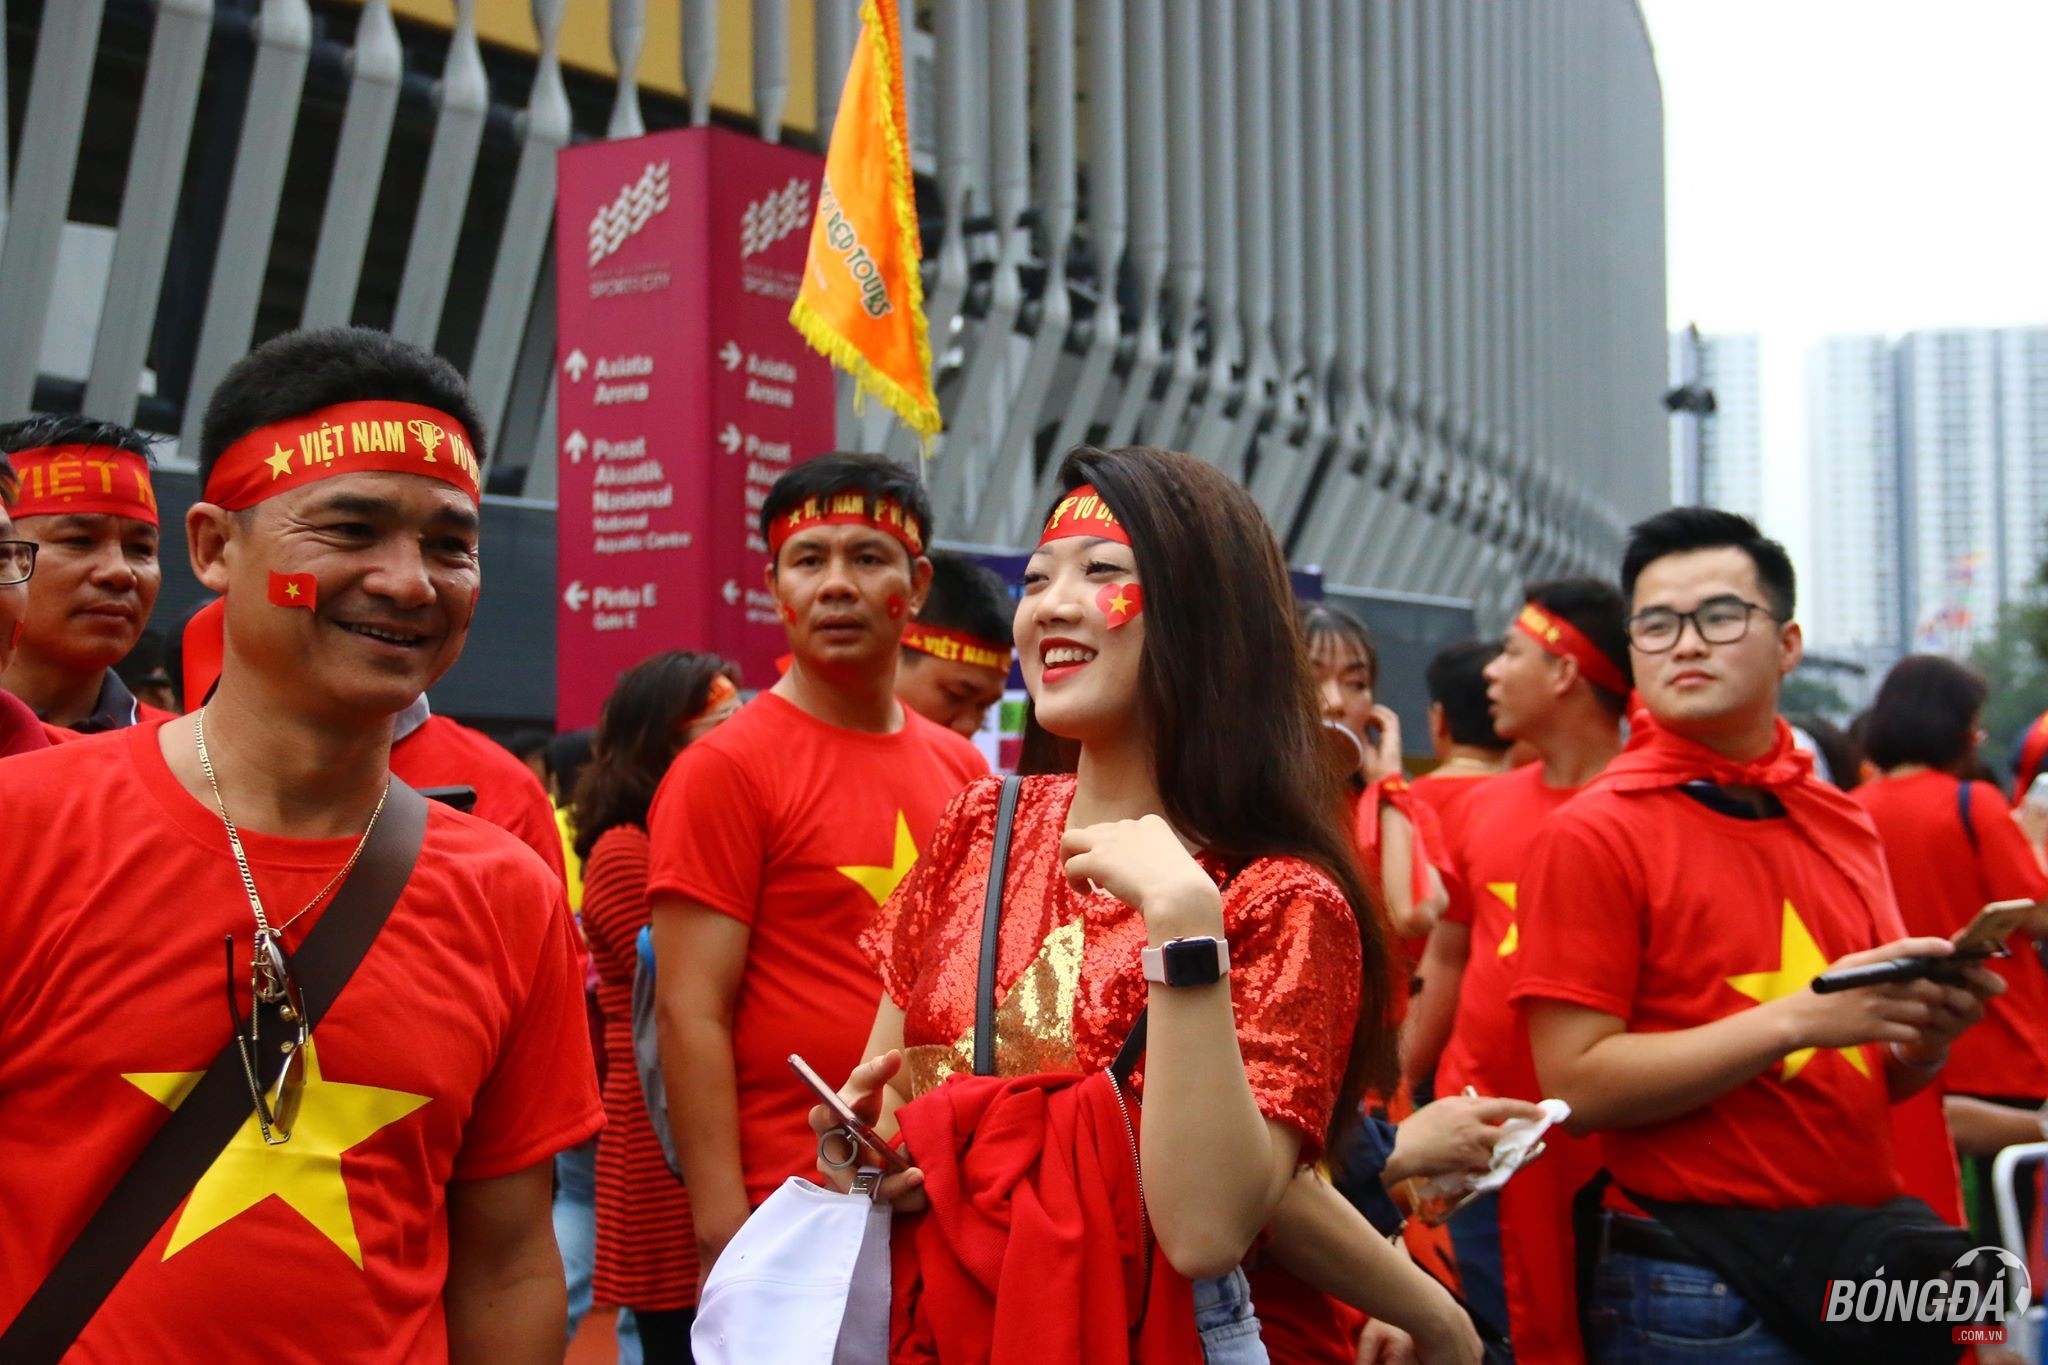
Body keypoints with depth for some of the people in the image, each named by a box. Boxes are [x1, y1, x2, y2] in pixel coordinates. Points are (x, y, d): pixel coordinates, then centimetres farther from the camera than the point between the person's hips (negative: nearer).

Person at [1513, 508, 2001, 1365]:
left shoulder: (1844, 825, 7)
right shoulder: (1595, 834, -9)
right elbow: (1577, 1083, -15)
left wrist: (1929, 1029, -5)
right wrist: (1798, 1017, -20)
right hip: (1698, 1294, -5)